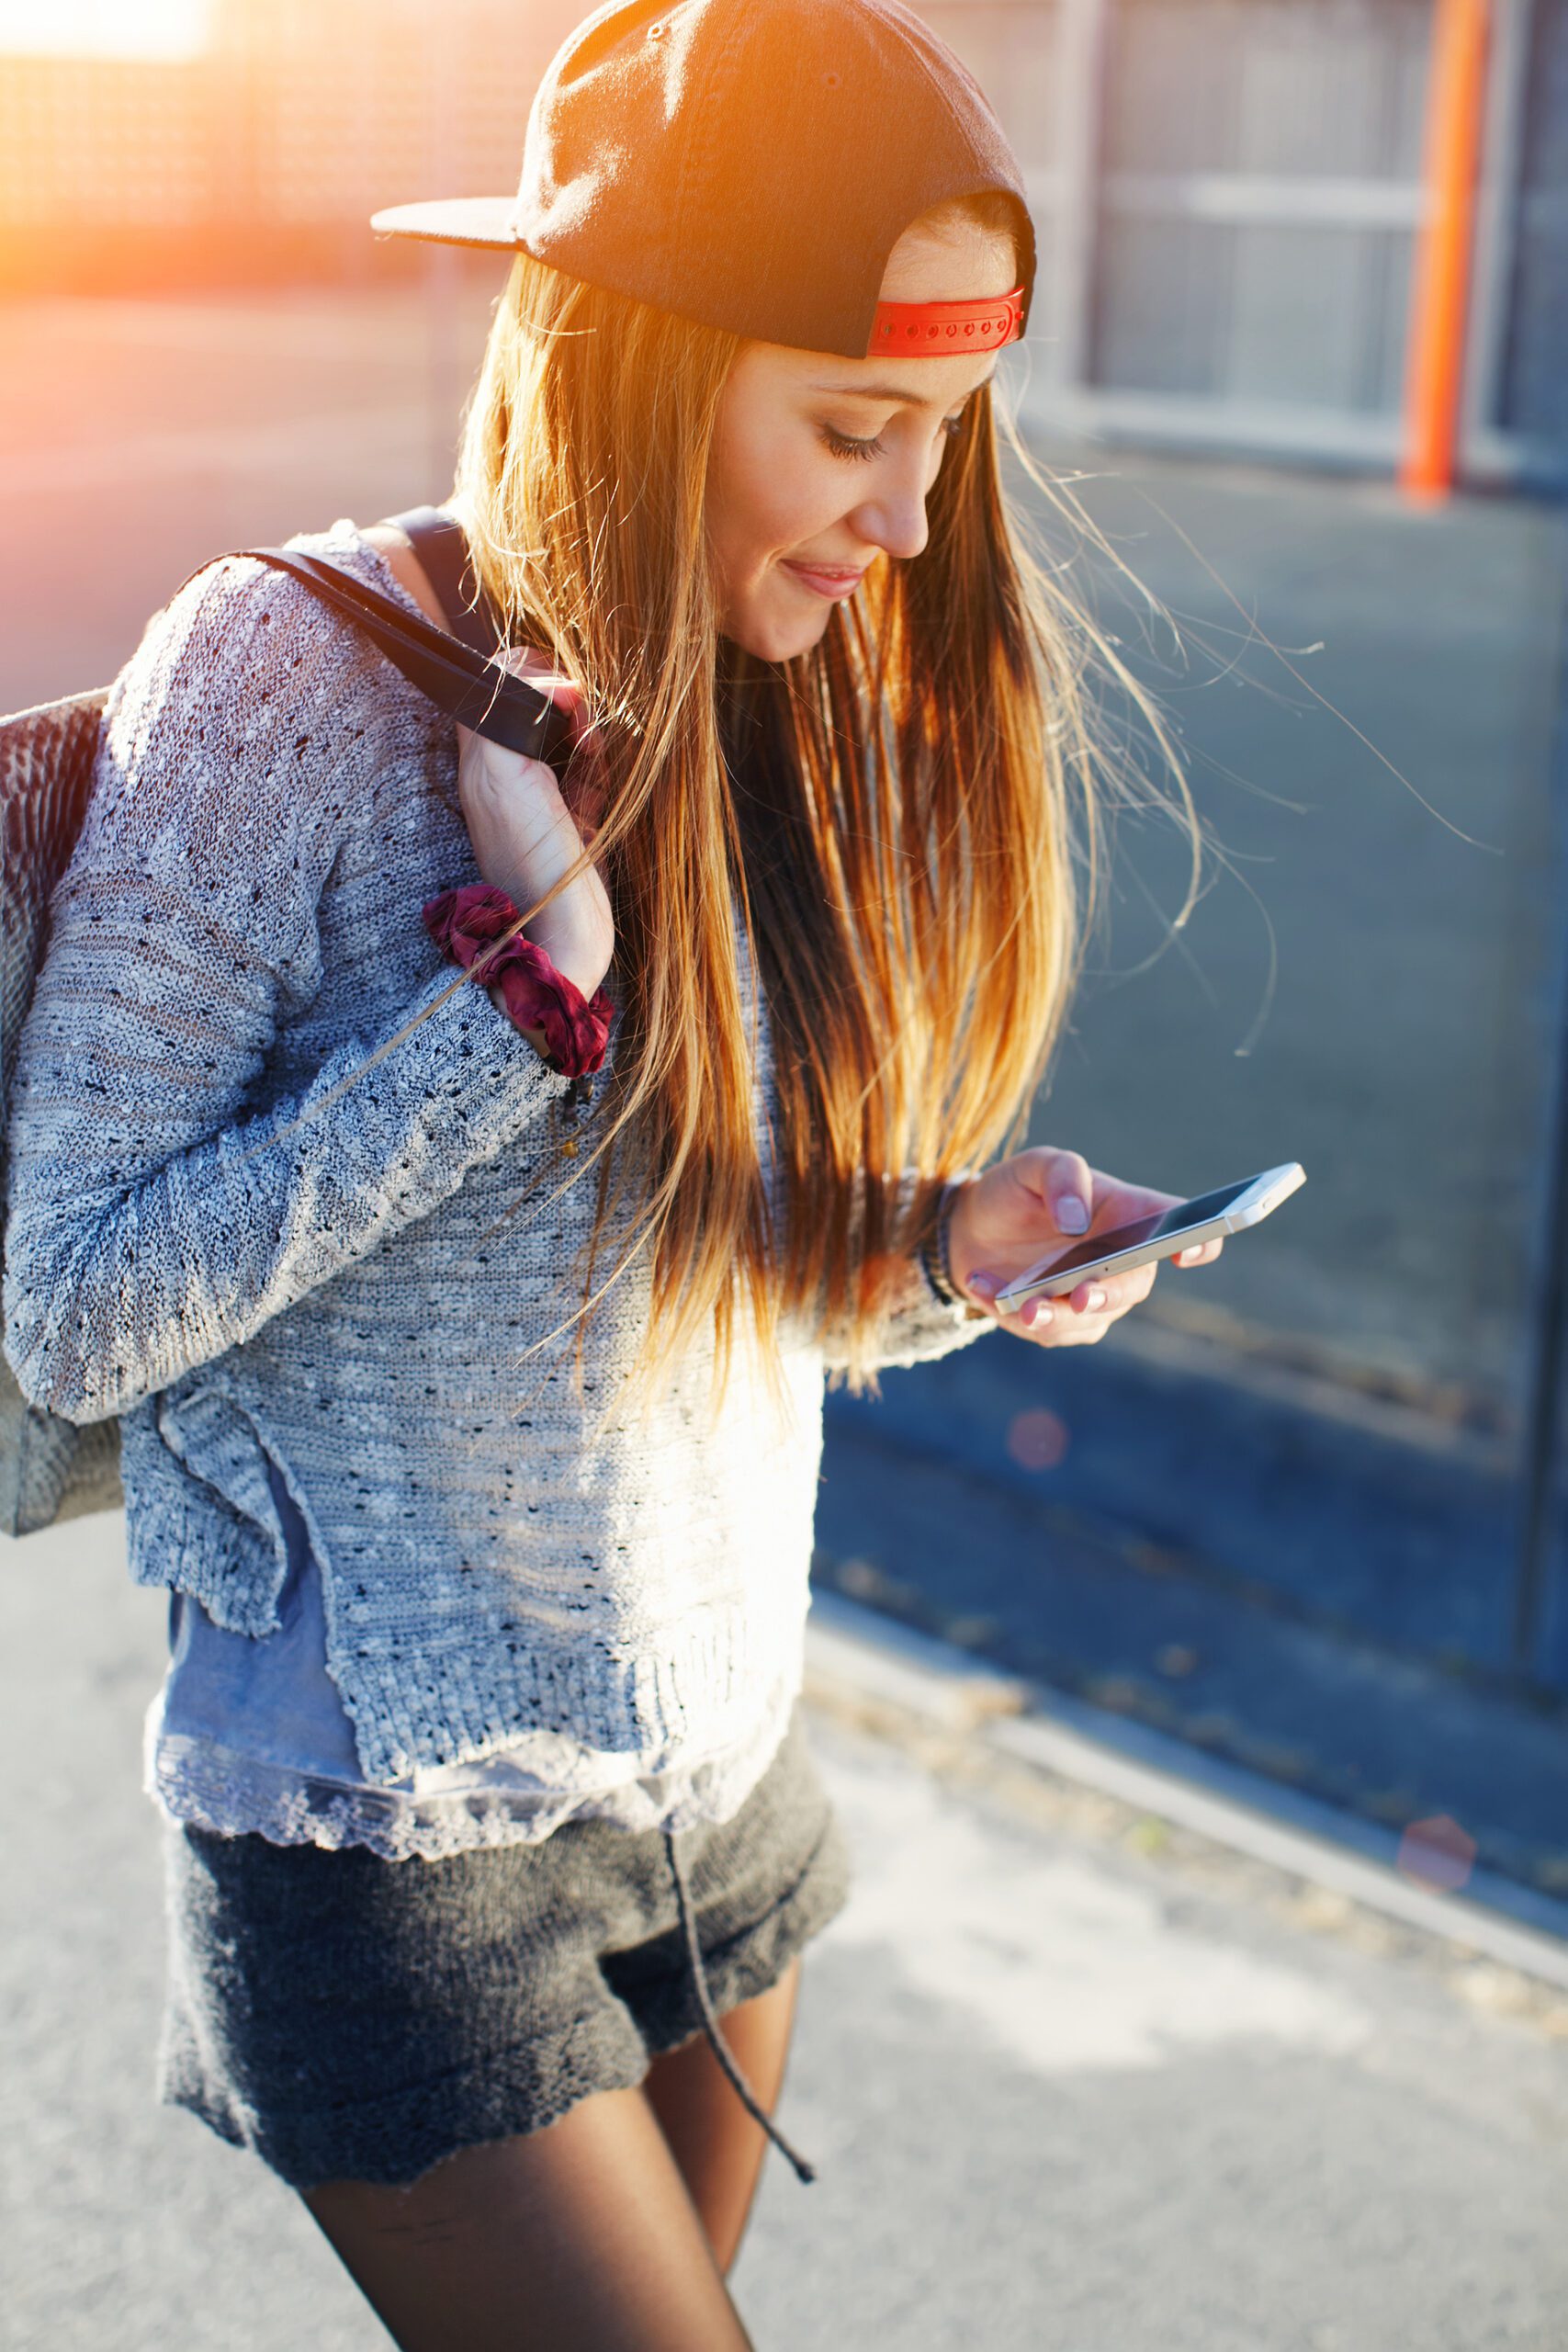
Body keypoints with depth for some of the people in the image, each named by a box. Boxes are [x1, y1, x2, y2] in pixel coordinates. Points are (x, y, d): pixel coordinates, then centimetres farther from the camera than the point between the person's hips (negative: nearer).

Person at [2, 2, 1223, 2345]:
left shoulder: (807, 703, 0)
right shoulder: (293, 676, -19)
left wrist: (948, 1247, -12)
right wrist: (529, 977, -25)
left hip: (719, 1776, 6)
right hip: (394, 1851, -6)